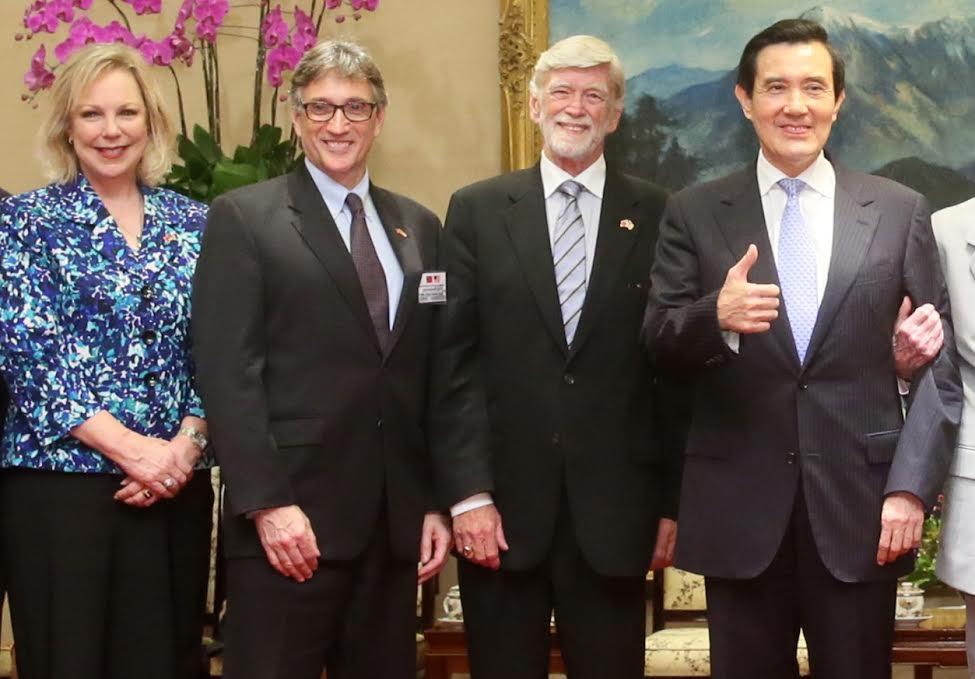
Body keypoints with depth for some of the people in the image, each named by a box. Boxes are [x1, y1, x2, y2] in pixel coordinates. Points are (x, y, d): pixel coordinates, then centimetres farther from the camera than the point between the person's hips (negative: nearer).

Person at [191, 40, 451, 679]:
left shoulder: (420, 227, 14)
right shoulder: (244, 218, -1)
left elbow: (433, 375, 14)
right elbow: (228, 372, -8)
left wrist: (438, 502, 8)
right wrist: (266, 504, -15)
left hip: (395, 519, 5)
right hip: (288, 517, -4)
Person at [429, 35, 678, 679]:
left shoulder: (657, 215, 4)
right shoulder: (478, 210, 5)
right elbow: (453, 363, 0)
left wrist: (674, 500, 2)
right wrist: (468, 492, -7)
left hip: (614, 512, 0)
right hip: (502, 507, 0)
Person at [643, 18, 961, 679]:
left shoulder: (900, 211, 5)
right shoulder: (694, 214, 4)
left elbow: (937, 365, 3)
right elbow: (659, 343, -1)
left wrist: (911, 487, -6)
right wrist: (717, 316, -23)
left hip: (860, 505, 0)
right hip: (739, 509, 0)